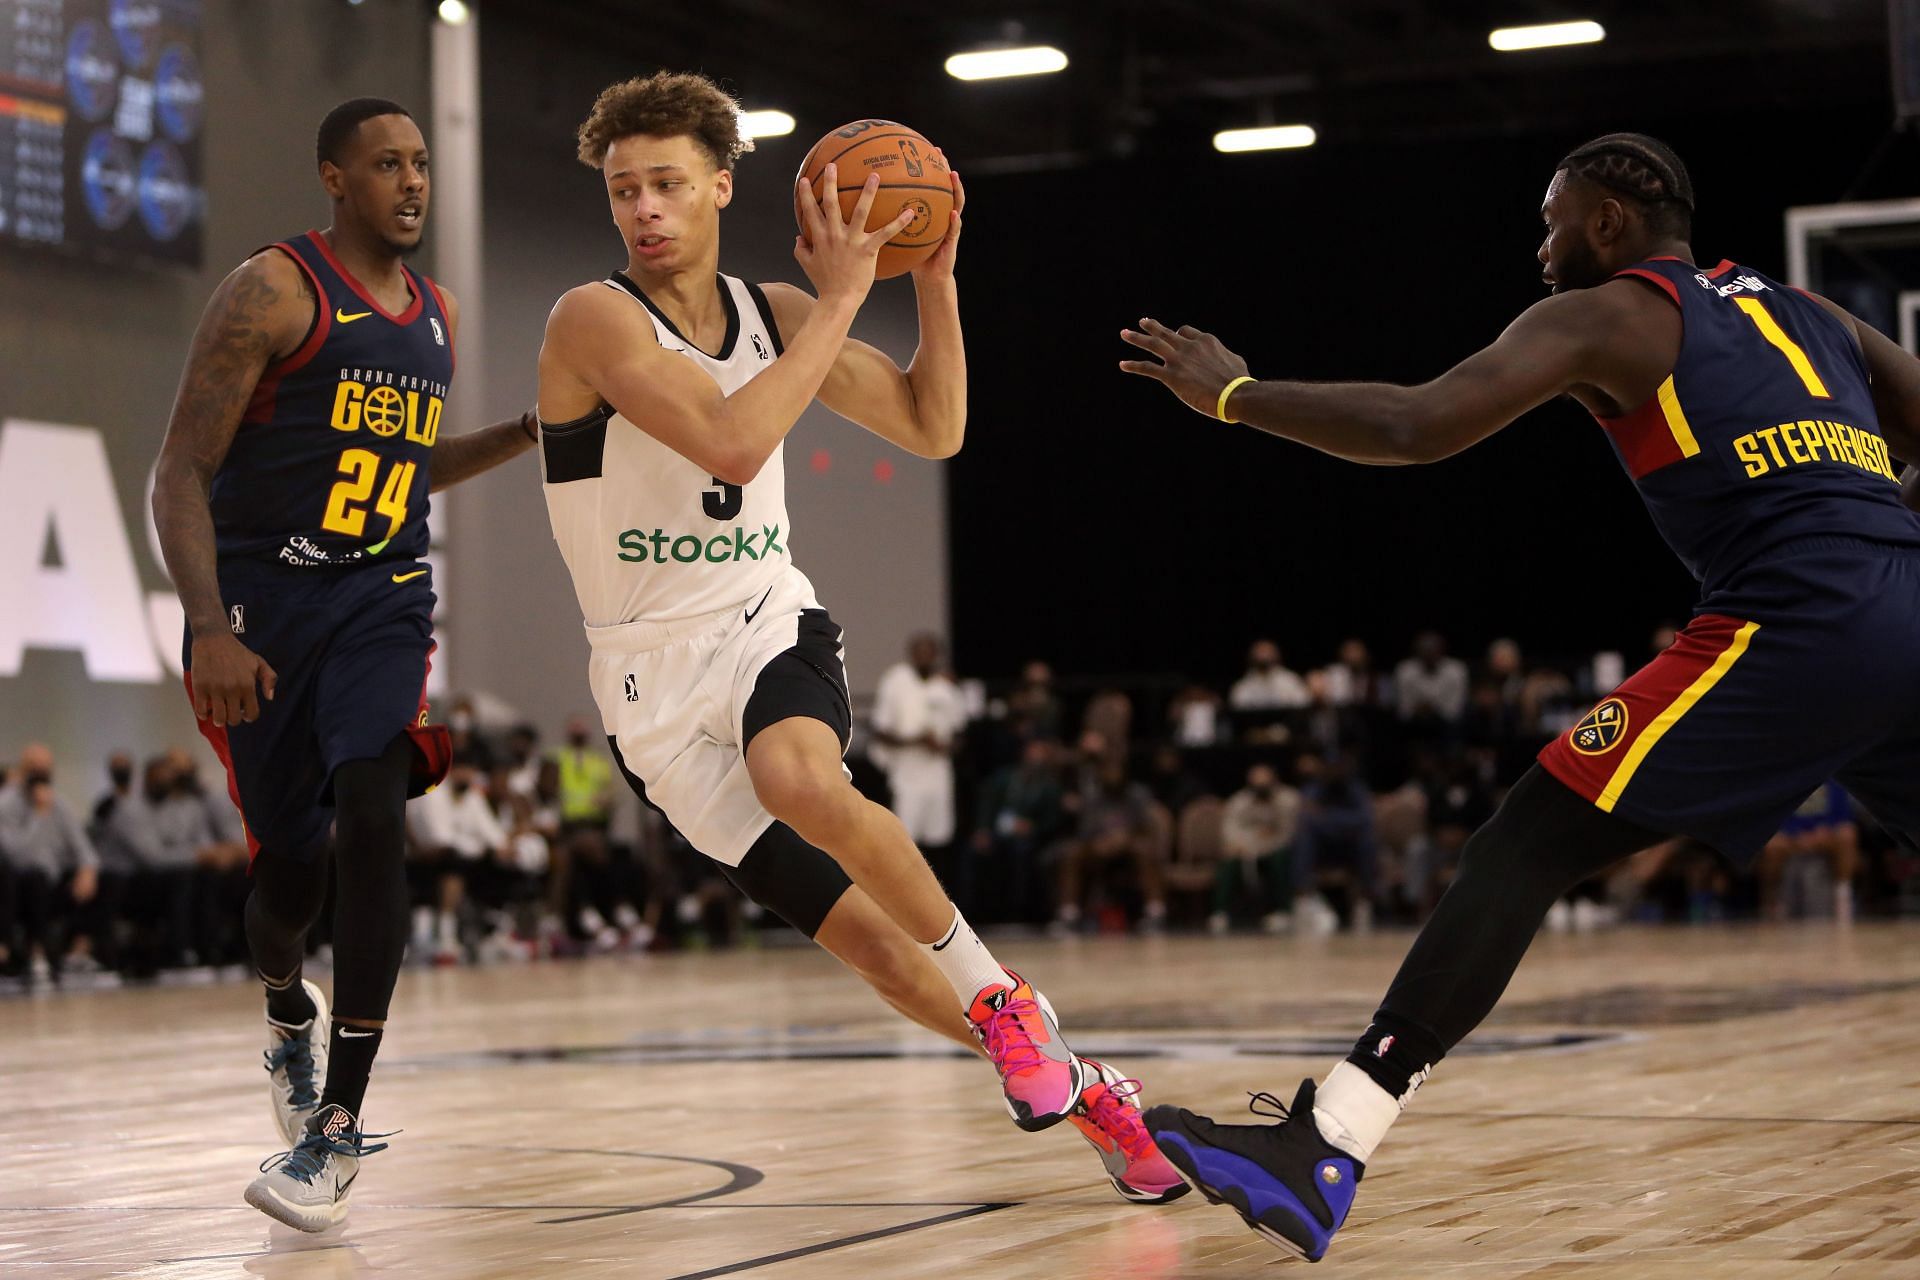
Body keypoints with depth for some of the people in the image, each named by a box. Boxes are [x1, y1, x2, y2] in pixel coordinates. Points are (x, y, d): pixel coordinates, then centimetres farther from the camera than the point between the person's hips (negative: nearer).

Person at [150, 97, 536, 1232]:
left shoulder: (438, 316, 12)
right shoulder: (274, 291, -8)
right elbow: (182, 472, -12)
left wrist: (526, 435, 14)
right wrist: (210, 627, -23)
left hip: (382, 597, 3)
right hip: (262, 600, -3)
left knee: (372, 813, -20)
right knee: (291, 863, 1)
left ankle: (340, 1126, -19)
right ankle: (289, 1006, 40)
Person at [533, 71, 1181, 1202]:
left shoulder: (776, 314, 4)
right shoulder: (597, 317, -14)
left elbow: (934, 430, 9)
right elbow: (732, 443, -28)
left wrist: (936, 280, -3)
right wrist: (842, 301, -23)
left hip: (769, 630, 2)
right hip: (657, 680, -2)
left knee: (804, 783, -35)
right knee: (865, 937, -6)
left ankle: (1002, 993, -18)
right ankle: (1078, 1088, 12)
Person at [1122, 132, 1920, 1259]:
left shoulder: (1604, 315, 10)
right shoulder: (1804, 311, 28)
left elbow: (1414, 427, -1)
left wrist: (1233, 393, 10)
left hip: (1790, 621, -6)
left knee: (1525, 847, -5)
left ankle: (1324, 1154, -13)